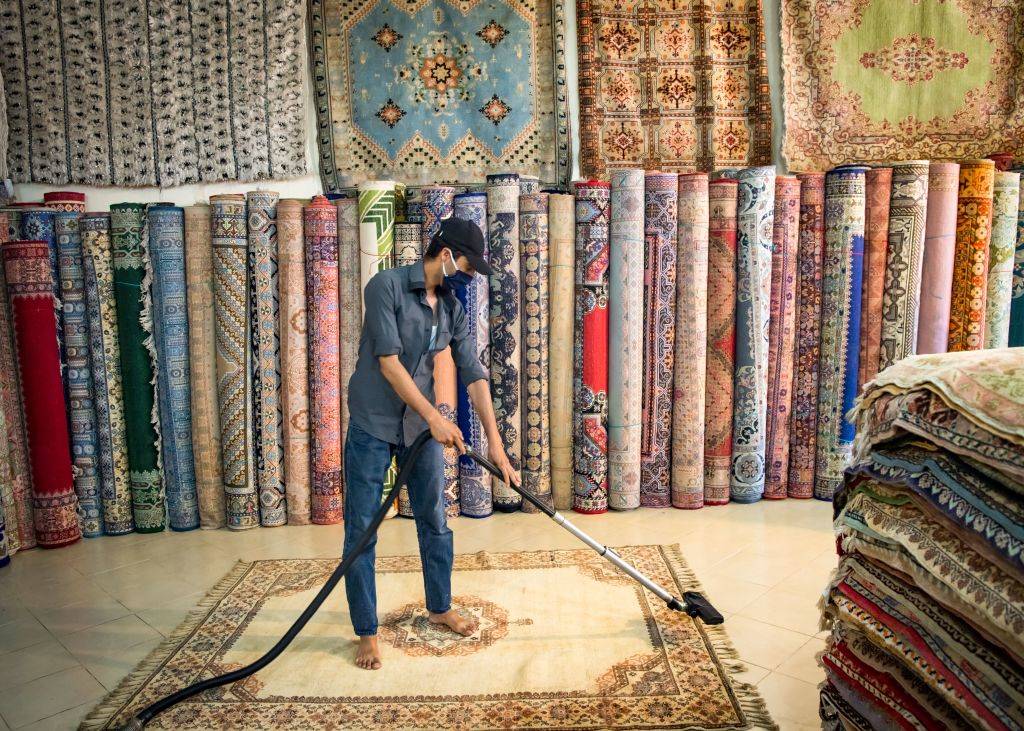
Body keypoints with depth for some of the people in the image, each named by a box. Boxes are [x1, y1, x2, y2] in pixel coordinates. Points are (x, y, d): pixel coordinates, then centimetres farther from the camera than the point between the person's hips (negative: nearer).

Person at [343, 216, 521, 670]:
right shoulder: (386, 286, -14)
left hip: (422, 427, 6)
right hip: (372, 426, -5)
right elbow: (387, 361, -21)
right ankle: (367, 631, 16)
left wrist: (495, 440, -5)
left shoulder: (453, 309, 3)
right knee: (362, 530, 1)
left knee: (435, 521, 14)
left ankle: (439, 607, 34)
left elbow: (474, 374, 1)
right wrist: (434, 417, -22)